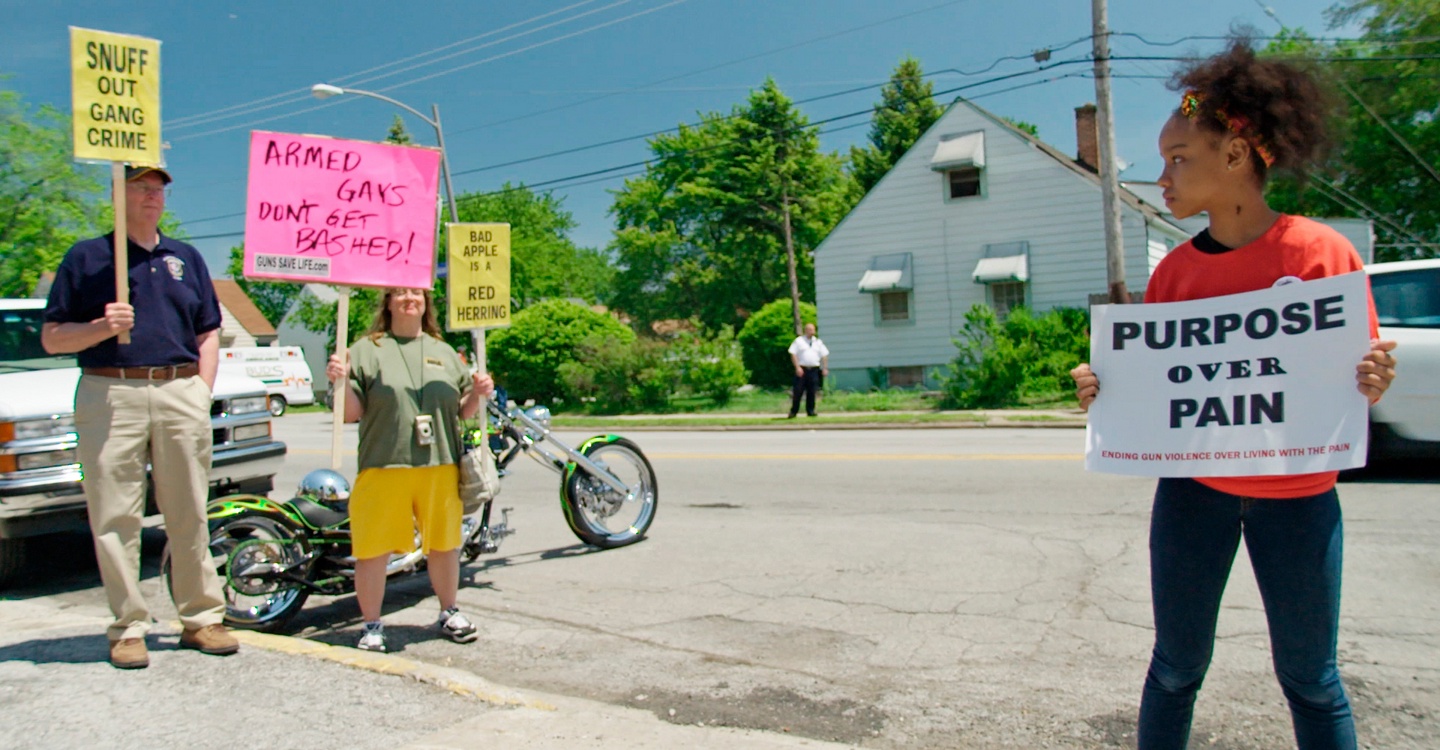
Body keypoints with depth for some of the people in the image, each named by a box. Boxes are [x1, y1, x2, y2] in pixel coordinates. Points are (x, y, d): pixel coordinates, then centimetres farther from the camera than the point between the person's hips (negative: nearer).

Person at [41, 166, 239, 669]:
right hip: (110, 393, -2)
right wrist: (103, 326, -13)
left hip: (181, 391, 2)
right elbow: (52, 338, 6)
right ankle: (128, 628, 8)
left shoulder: (185, 258, 19)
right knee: (115, 518, 0)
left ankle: (201, 618, 11)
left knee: (190, 514, 4)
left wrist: (201, 393, 5)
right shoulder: (87, 256, 9)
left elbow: (208, 335, 18)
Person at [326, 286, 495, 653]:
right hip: (383, 468, -3)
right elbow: (352, 413, -1)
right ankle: (372, 625, 17)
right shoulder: (367, 350, 4)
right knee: (373, 548, 0)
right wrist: (341, 383, -17)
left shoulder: (445, 352, 16)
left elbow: (462, 412, 19)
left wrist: (478, 392, 0)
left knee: (444, 543, 13)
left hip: (440, 468, 3)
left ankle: (449, 612, 31)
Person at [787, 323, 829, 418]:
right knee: (798, 391, -4)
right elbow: (793, 354, -3)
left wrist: (825, 368, 4)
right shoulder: (799, 341, 3)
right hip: (801, 370, -3)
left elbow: (824, 355, 14)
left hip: (814, 370, 3)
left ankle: (810, 411, 10)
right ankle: (793, 411, 3)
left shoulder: (818, 342, 14)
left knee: (812, 392, 3)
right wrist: (797, 367, -12)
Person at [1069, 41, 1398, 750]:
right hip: (1191, 488, 2)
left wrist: (1372, 384, -23)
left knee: (1310, 675, 12)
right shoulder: (1173, 272, 1)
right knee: (1176, 665, 11)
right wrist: (1104, 394, -14)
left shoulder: (1322, 251, -8)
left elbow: (1360, 381, -1)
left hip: (1297, 497, -2)